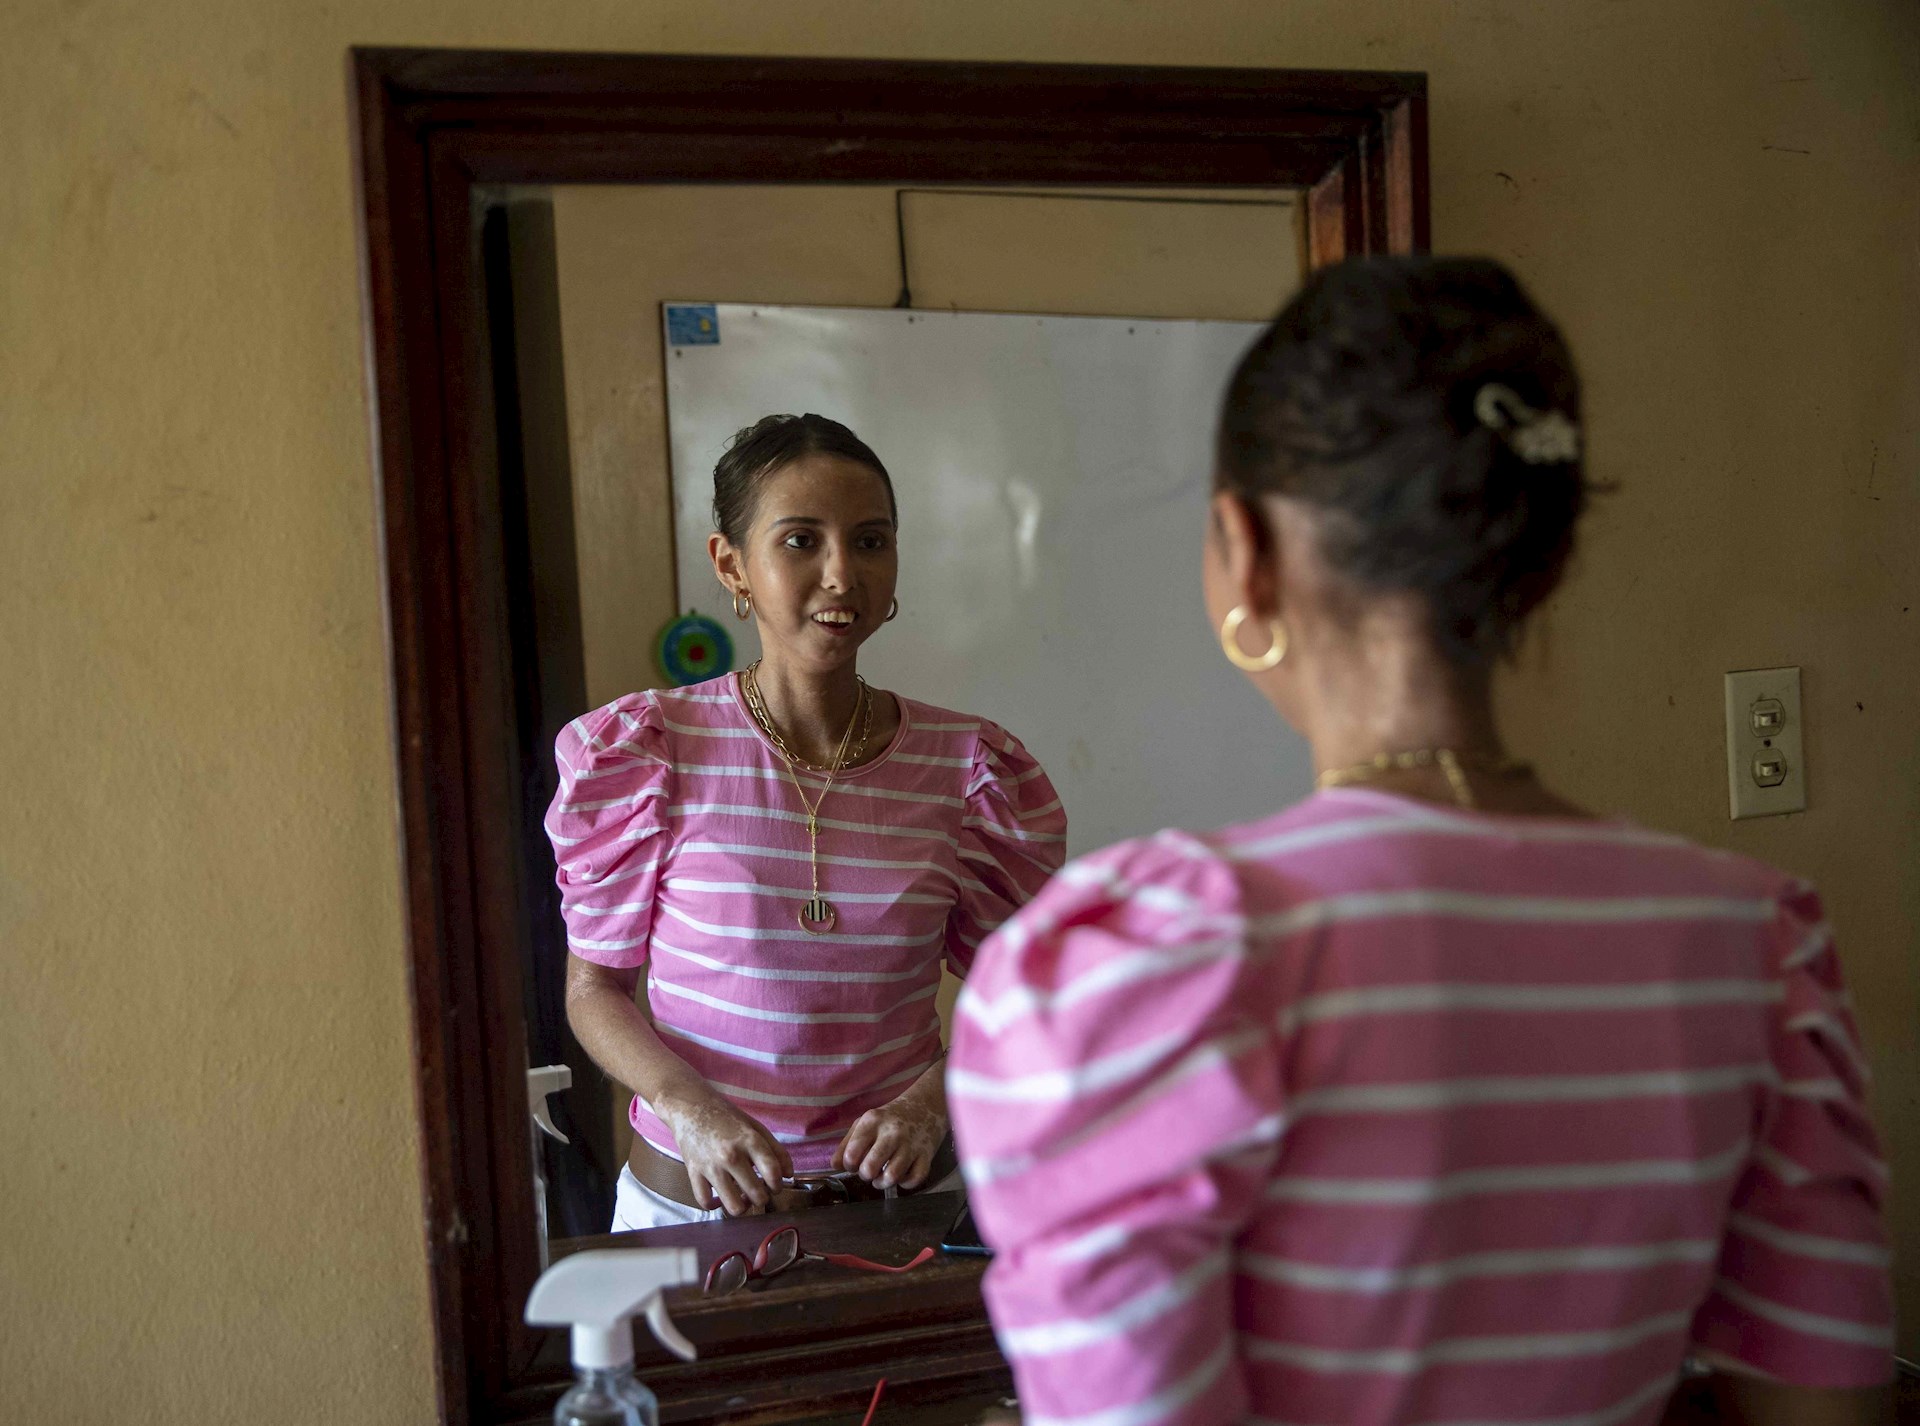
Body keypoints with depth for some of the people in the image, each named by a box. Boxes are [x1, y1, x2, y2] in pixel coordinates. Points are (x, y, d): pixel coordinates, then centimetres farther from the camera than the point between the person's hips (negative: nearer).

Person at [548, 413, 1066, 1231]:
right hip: (690, 1201, -1)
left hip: (899, 1195, 1)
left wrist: (934, 1100, -10)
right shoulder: (650, 752, -7)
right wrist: (691, 1110, -16)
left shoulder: (963, 766, -2)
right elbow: (595, 986, 0)